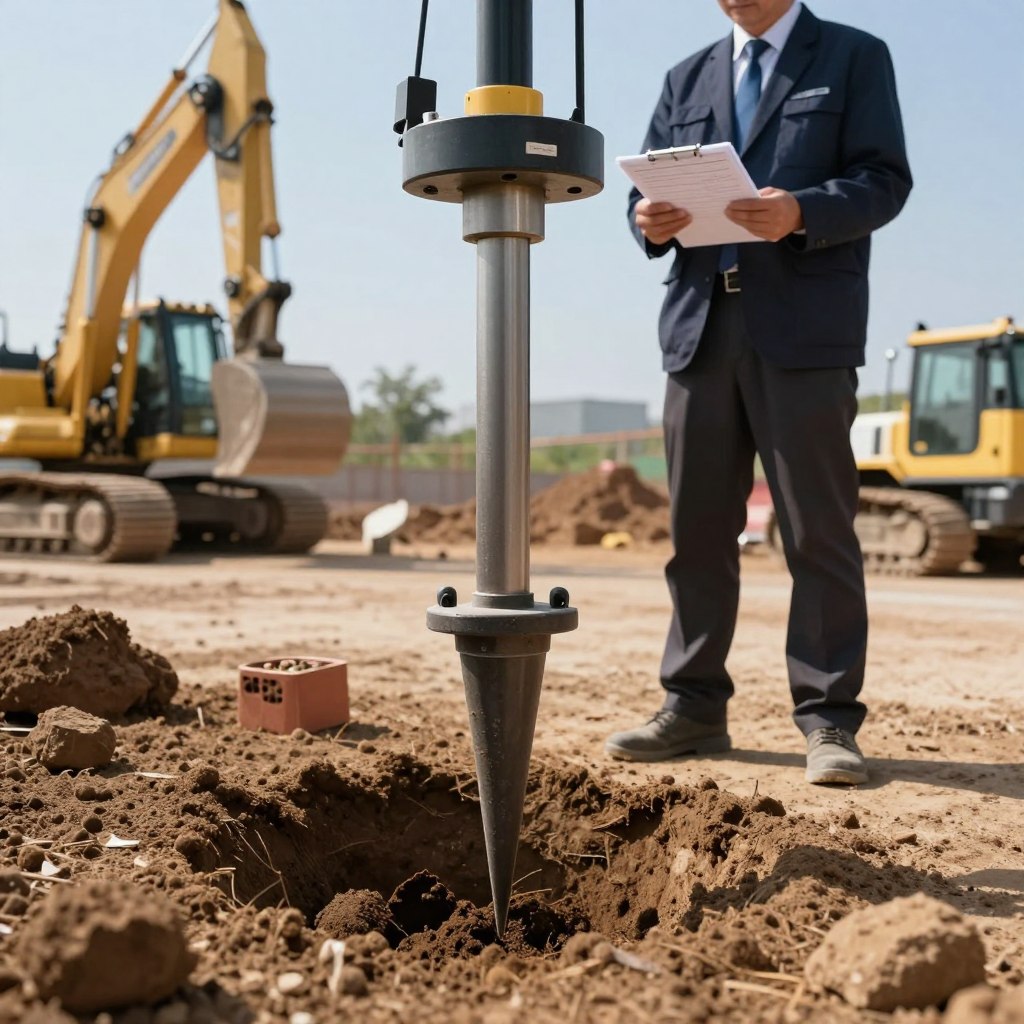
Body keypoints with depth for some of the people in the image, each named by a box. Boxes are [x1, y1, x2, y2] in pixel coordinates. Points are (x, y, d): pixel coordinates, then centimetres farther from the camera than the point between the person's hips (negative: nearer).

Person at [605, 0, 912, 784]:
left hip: (806, 331, -4)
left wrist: (801, 212, -20)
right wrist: (650, 220, -8)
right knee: (698, 529, 6)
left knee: (819, 533, -4)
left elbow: (885, 180, -2)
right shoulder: (687, 79, 21)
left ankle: (829, 722, 2)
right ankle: (695, 710, 15)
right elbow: (648, 187, 15)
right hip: (701, 328, 5)